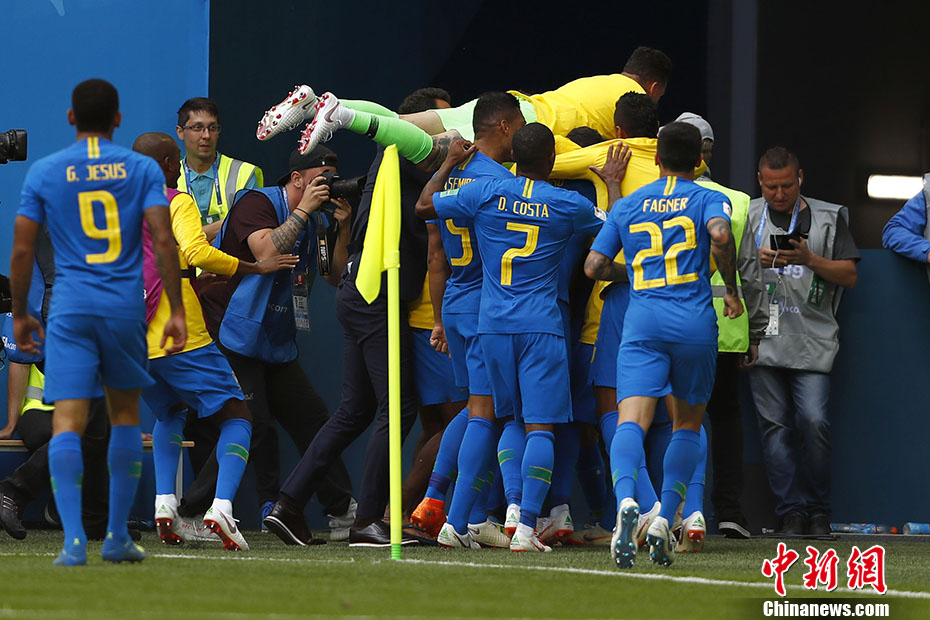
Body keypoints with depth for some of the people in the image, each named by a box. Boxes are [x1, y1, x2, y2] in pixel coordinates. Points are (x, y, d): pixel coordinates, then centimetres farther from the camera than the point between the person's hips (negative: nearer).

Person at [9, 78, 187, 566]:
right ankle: (117, 537, 19)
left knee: (68, 420, -7)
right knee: (125, 415, 18)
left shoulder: (43, 172, 4)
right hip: (126, 307, 1)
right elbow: (163, 241, -5)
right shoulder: (142, 169, 3)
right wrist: (176, 311, -2)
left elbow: (22, 249, 3)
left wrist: (19, 314, 13)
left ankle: (73, 539, -22)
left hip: (69, 309, -1)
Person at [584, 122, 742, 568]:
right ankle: (665, 520, 5)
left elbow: (594, 266, 13)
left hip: (642, 321, 1)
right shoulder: (708, 200, 8)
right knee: (688, 424, 17)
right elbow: (720, 233, -15)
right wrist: (731, 288, -2)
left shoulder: (627, 206, 16)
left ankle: (626, 499, -41)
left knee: (631, 421, -13)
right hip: (694, 322, -1)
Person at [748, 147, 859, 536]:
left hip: (812, 339, -1)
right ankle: (791, 512, 2)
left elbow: (849, 276, 8)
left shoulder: (828, 218, 11)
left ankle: (818, 512, 1)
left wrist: (810, 260, -8)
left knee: (814, 422, -11)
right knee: (774, 426, -3)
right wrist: (755, 260, -9)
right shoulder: (746, 216, 13)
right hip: (763, 339, 1)